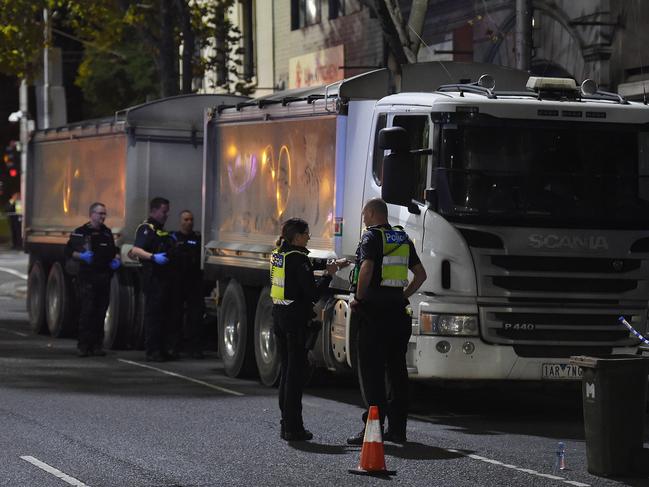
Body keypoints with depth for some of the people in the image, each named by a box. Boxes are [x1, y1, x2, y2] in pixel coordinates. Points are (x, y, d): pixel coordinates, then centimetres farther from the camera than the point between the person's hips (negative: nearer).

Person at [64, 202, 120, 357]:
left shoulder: (107, 232, 17)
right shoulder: (80, 232, 0)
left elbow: (113, 250, 30)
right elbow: (68, 251, -2)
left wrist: (116, 259, 10)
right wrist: (81, 256, -18)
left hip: (104, 278, 6)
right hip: (87, 277, -6)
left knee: (100, 312, 5)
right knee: (86, 311, -10)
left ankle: (97, 345, 10)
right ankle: (83, 346, -9)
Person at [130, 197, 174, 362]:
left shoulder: (161, 230, 22)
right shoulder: (146, 228, -10)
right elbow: (136, 250, -23)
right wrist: (153, 257, -36)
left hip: (164, 278, 10)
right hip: (153, 278, -10)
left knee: (164, 313, 12)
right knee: (153, 313, -10)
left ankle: (161, 350, 17)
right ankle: (151, 352, -11)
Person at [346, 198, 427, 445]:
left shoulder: (371, 237, -8)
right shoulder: (403, 239, 14)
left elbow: (366, 269, -24)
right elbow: (421, 274, 17)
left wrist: (358, 299, -12)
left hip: (374, 312, -7)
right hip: (397, 311, 7)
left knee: (371, 370, -5)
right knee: (397, 369, 12)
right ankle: (397, 427, 14)